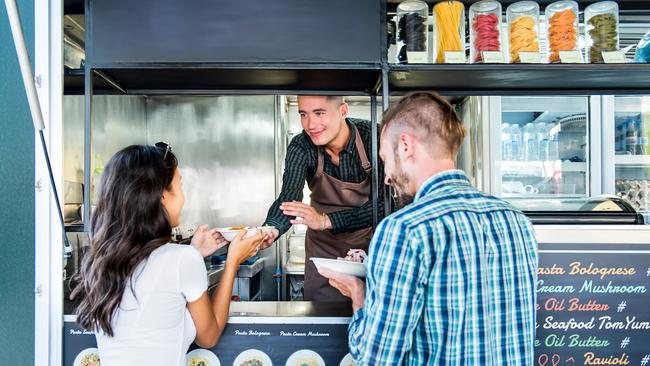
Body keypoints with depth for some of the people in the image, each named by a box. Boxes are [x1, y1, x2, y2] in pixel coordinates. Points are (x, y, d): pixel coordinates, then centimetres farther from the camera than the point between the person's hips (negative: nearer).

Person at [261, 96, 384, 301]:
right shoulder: (300, 148, -17)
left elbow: (382, 204, -29)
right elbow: (289, 198, -27)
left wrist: (325, 220, -40)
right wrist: (271, 230, -49)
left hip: (369, 238, -1)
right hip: (324, 244, 2)